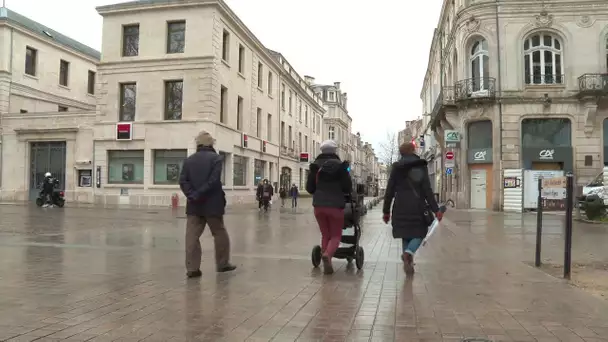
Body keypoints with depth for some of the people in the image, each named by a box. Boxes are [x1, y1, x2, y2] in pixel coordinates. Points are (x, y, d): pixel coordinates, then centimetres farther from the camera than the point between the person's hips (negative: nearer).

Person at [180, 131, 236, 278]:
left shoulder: (188, 160, 9)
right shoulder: (216, 158, -4)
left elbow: (183, 181, -1)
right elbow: (213, 180, -16)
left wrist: (192, 195, -11)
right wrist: (199, 194, -12)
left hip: (194, 205, 3)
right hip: (212, 204, -3)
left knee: (192, 236, 3)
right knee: (220, 234, 12)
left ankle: (192, 268, 1)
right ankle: (223, 263, 22)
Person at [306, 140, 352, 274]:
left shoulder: (315, 166, 2)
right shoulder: (339, 166, -6)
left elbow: (309, 188, 5)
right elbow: (348, 188, -5)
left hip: (319, 205, 3)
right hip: (336, 205, -3)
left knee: (325, 235, 16)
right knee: (336, 235, 8)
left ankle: (327, 264, 12)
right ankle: (327, 254, -20)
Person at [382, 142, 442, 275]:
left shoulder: (396, 167, 5)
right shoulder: (421, 166, -1)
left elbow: (389, 191, 4)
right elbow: (427, 190, -6)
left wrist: (386, 211, 10)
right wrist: (435, 209, -4)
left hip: (401, 207, 2)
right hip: (418, 207, -2)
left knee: (406, 235, 14)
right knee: (419, 233, 11)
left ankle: (408, 263, 9)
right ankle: (409, 252, -17)